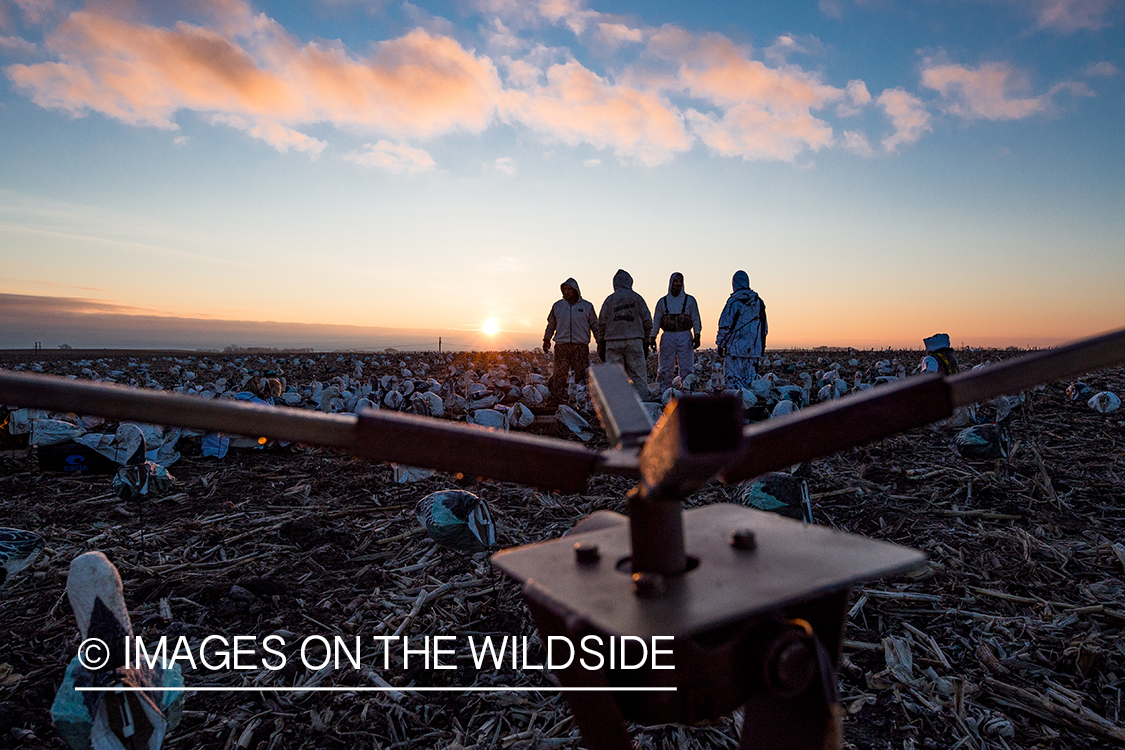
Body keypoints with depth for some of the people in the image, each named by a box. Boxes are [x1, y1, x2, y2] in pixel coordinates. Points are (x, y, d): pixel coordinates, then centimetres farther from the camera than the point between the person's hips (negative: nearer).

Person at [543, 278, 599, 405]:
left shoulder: (586, 306, 10)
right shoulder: (557, 306, 14)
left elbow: (595, 325, 15)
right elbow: (551, 324, 22)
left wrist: (600, 342, 10)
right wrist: (546, 340, 21)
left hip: (581, 346, -1)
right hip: (561, 346, 1)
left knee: (581, 374, -3)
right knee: (560, 373, -6)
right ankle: (557, 399, -1)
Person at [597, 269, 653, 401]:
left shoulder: (609, 299, 6)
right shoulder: (637, 298, 6)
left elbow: (602, 323, 6)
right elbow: (647, 322, 5)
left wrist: (601, 344, 12)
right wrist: (646, 341, 12)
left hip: (613, 342, 1)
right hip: (634, 340, -1)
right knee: (638, 374, 1)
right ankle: (642, 401, -1)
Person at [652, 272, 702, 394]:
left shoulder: (690, 300, 10)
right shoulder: (663, 301, 12)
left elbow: (696, 320, 8)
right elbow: (656, 321, 14)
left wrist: (697, 336, -3)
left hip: (685, 337, -1)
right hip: (667, 337, 1)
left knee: (687, 367, -2)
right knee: (665, 367, 1)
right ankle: (663, 392, 7)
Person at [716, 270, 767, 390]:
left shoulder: (734, 301, -9)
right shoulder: (758, 301, 12)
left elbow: (725, 325, -11)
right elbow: (764, 327, 18)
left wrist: (720, 345, -3)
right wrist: (761, 346, 24)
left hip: (736, 348, -6)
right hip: (753, 348, 6)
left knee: (733, 379, -3)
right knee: (749, 379, 11)